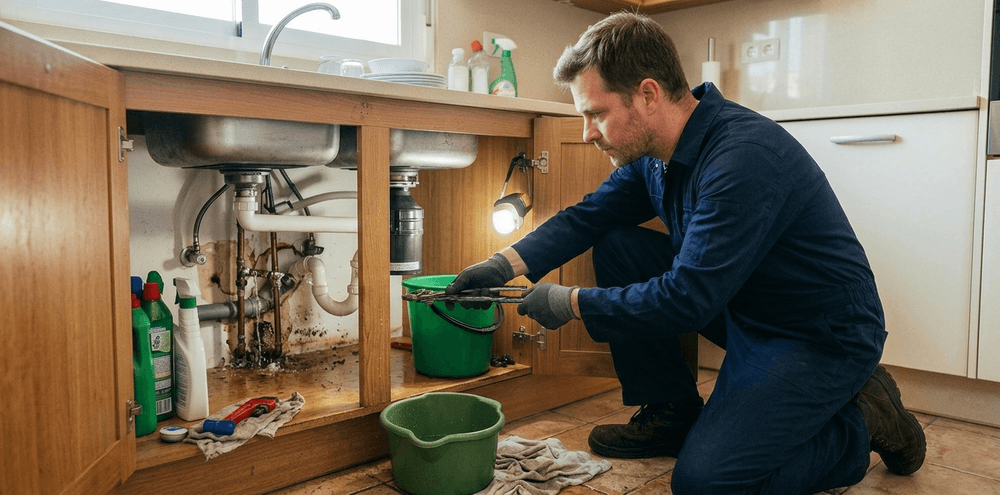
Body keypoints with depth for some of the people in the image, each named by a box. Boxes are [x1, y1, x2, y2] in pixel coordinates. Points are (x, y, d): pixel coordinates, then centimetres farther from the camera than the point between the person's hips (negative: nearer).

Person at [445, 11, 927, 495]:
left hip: (824, 337, -8)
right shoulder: (652, 152, -2)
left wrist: (572, 303, -21)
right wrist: (505, 264, -8)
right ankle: (670, 414, 10)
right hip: (741, 307, 8)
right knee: (616, 247, -2)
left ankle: (860, 423, 5)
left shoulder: (744, 157, -30)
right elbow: (586, 216, 5)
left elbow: (687, 300, -31)